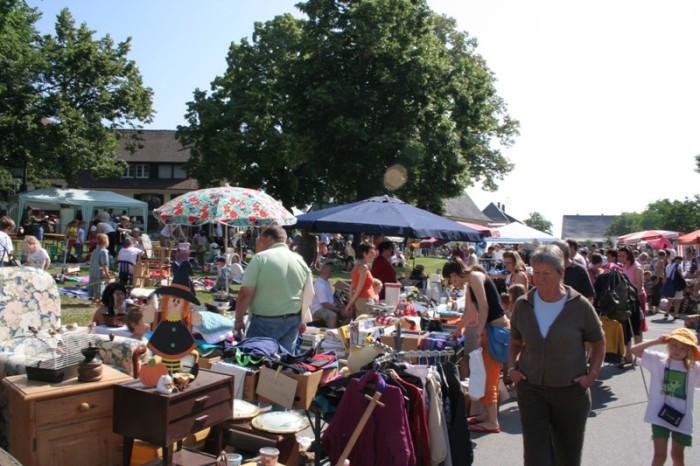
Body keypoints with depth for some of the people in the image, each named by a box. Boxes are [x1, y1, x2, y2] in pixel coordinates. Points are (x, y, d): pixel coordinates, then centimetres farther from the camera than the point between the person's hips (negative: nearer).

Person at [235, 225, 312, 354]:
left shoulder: (260, 258, -9)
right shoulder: (301, 261, 6)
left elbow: (245, 293, -13)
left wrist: (239, 319, -3)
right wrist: (302, 321, 19)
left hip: (264, 322, -4)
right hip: (292, 321, 5)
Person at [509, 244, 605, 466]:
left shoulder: (579, 305, -9)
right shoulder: (523, 305, -2)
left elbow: (598, 342, 5)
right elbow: (515, 342, 12)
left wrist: (593, 373, -6)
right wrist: (512, 367, -3)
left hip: (571, 392, -1)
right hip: (531, 390, 1)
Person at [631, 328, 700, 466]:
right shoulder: (658, 360, -4)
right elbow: (634, 350, -7)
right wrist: (656, 341, -13)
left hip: (682, 418, 2)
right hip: (660, 415, -2)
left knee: (677, 455, 17)